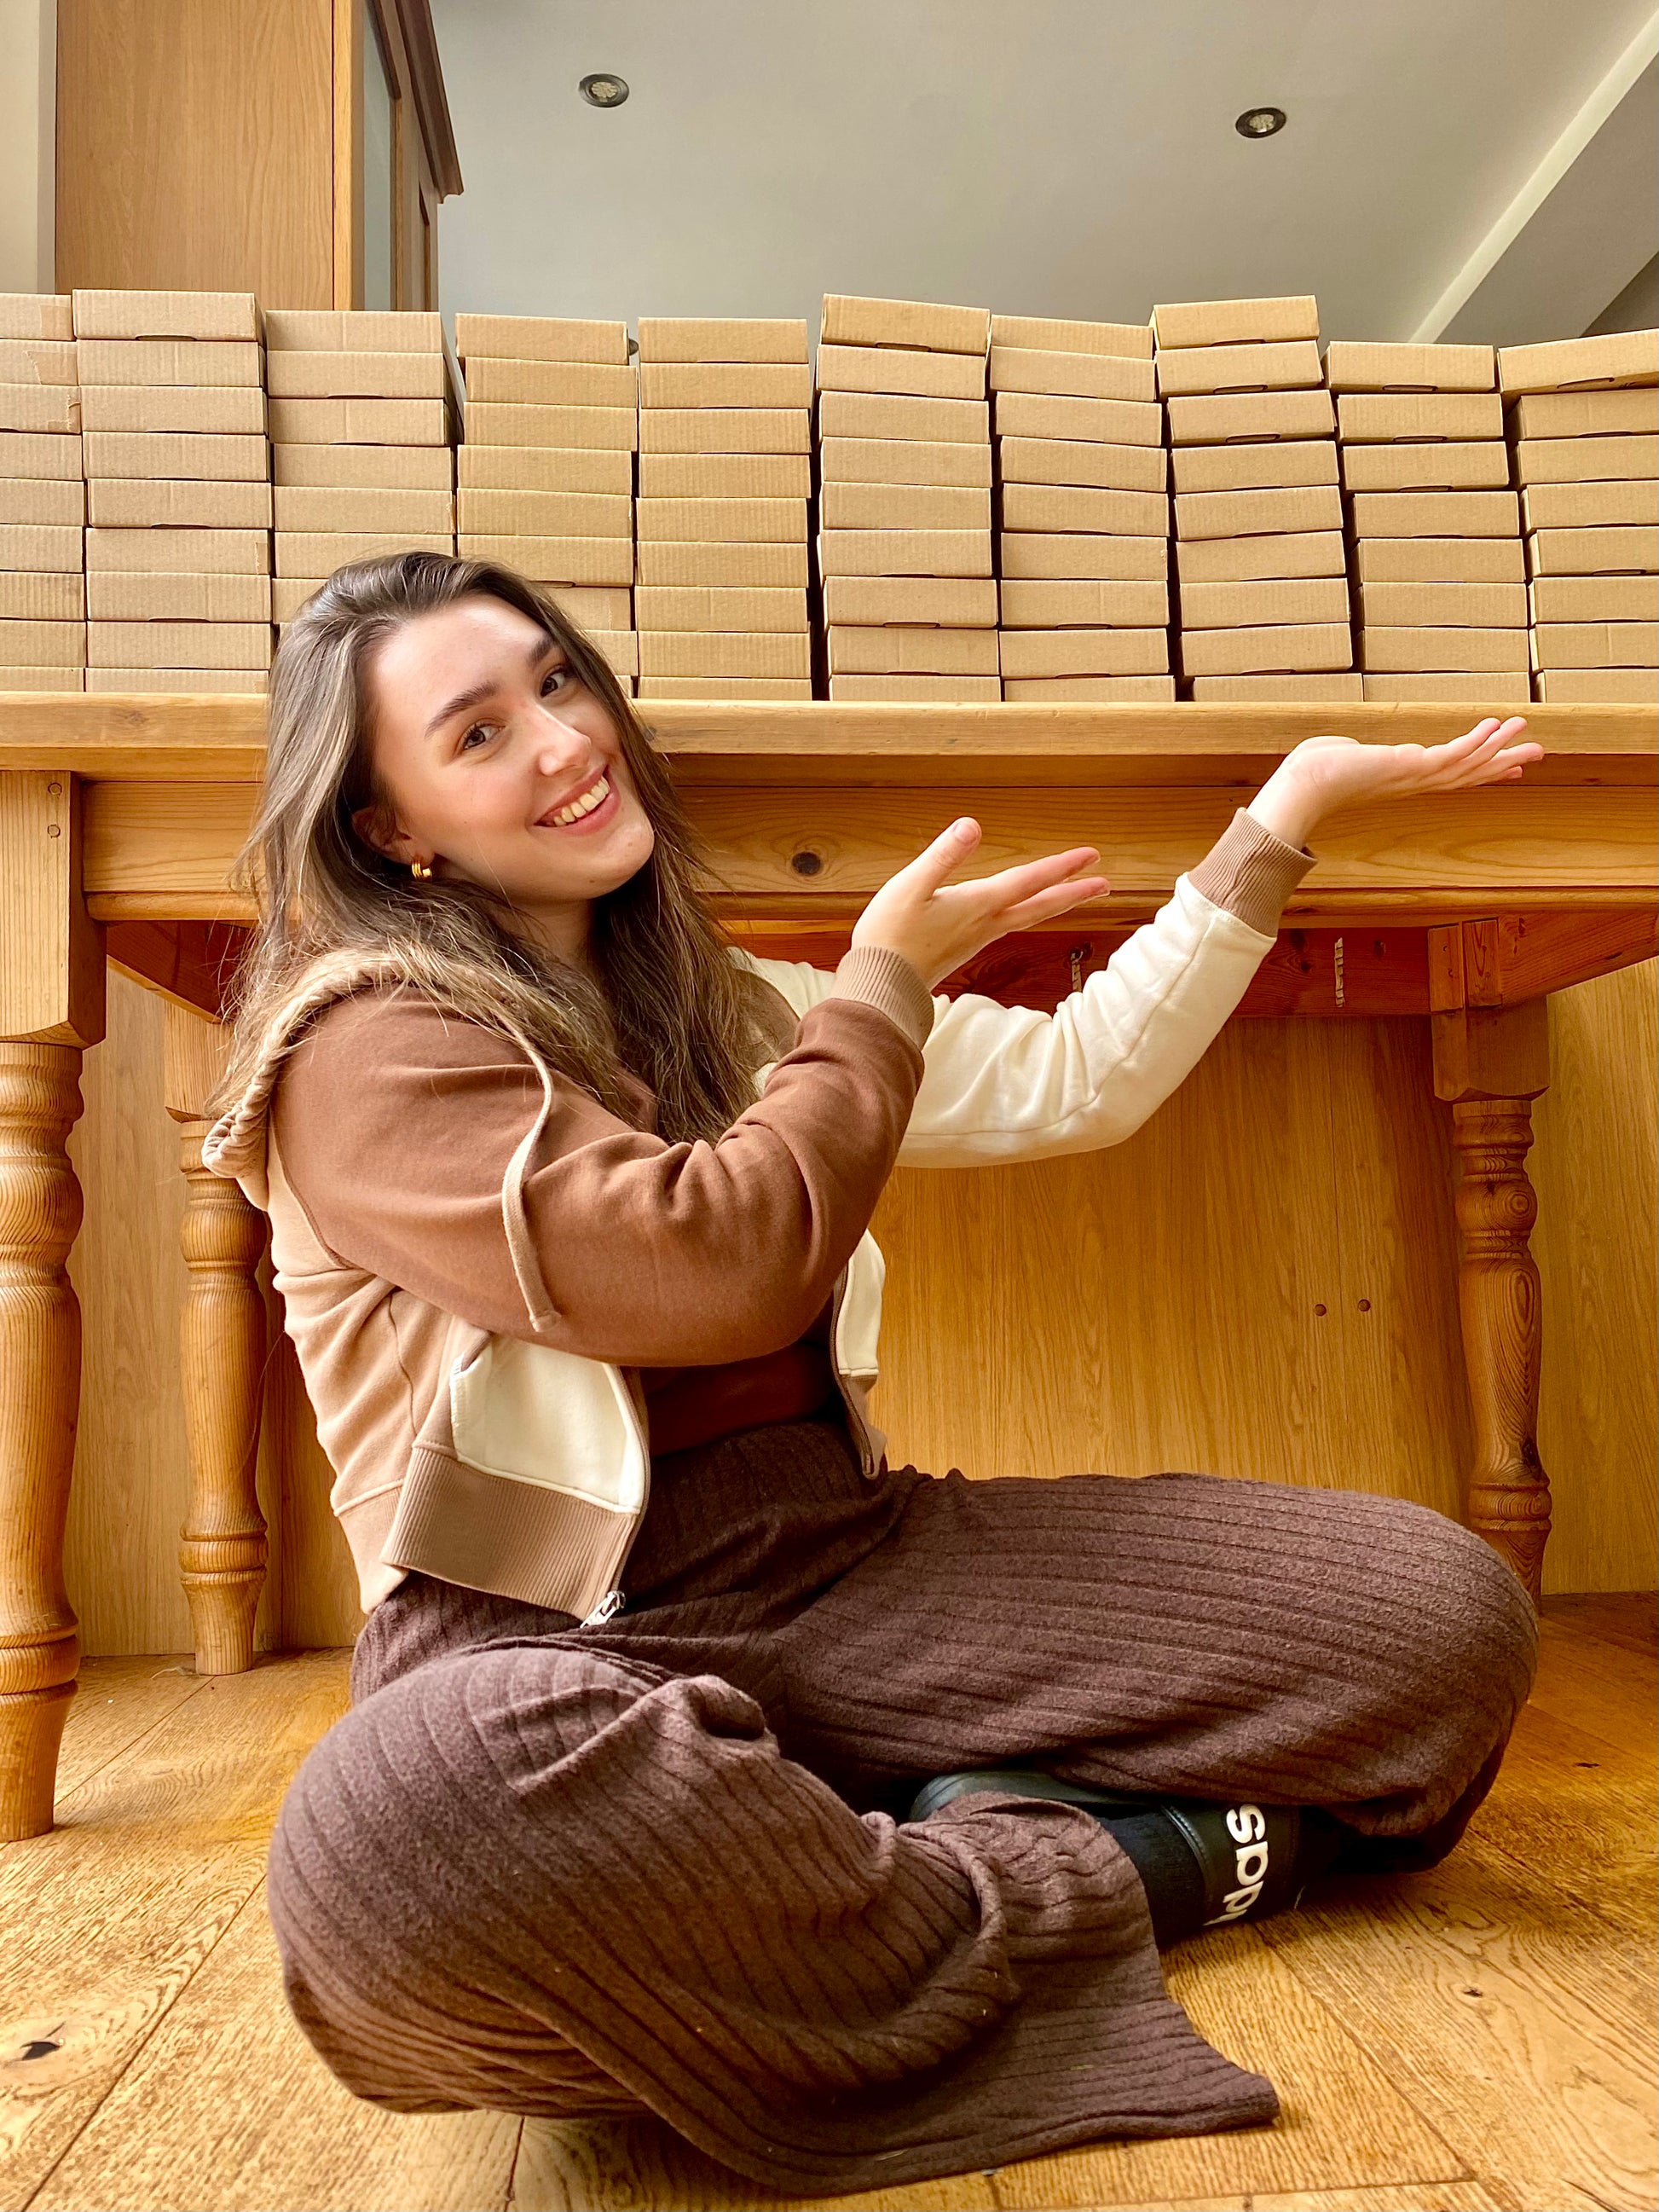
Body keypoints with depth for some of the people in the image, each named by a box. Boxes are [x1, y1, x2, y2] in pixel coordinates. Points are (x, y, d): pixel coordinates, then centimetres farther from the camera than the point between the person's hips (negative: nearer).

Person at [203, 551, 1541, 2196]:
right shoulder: (369, 1053, -7)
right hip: (560, 1642, -4)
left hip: (851, 1567, 5)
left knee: (1442, 1607, -7)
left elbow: (1073, 1081, 17)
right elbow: (715, 1268, -19)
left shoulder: (723, 1008, 15)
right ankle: (1071, 1876, -19)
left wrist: (1284, 813, 19)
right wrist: (884, 984, -2)